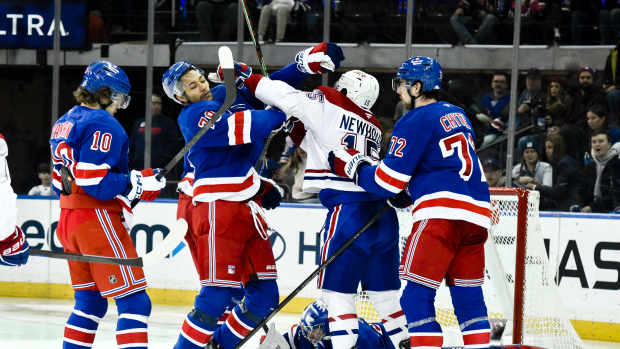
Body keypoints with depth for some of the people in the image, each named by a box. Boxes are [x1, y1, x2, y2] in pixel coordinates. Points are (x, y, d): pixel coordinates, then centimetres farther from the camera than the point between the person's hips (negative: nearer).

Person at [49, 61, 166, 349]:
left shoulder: (63, 123, 16)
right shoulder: (103, 125, -14)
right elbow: (93, 180, -23)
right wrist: (139, 183, -17)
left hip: (69, 221, 10)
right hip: (97, 220, -10)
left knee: (90, 301, 18)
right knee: (134, 301, -10)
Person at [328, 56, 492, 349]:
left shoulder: (417, 120, -3)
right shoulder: (456, 115, 22)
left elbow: (388, 181, -5)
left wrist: (352, 166, 9)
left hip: (443, 212, -8)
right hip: (477, 214, 8)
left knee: (417, 294, -7)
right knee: (468, 296, 12)